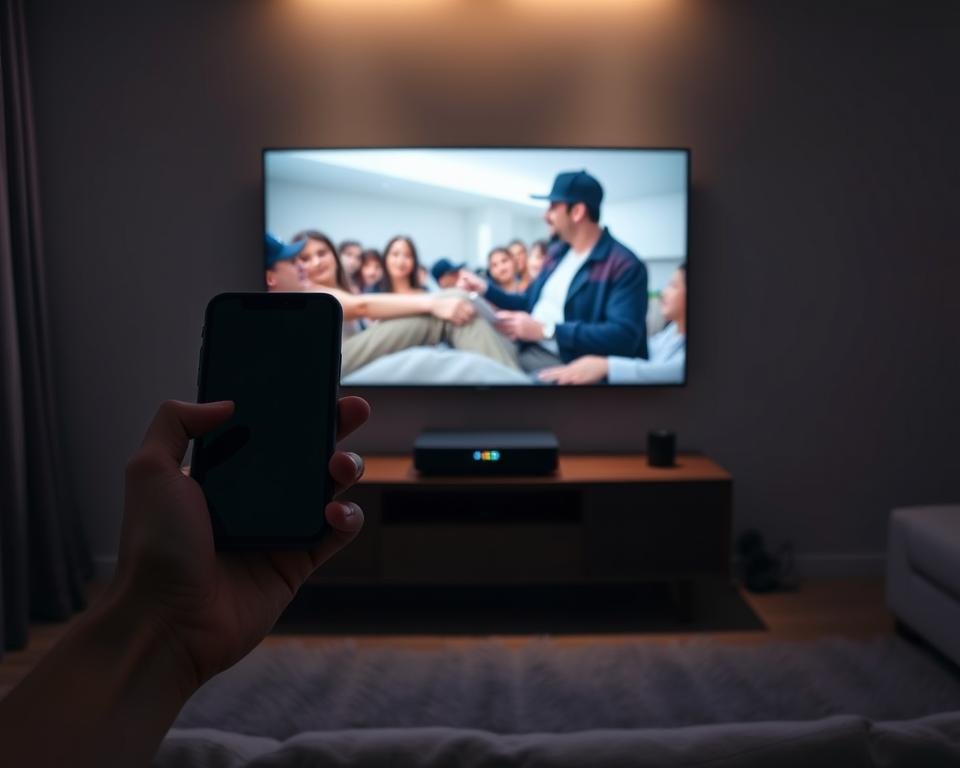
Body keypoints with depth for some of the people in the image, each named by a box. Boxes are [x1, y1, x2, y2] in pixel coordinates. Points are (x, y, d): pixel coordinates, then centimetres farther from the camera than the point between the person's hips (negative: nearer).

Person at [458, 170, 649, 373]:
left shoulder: (624, 265, -11)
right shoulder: (557, 253, 15)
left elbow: (623, 337, -23)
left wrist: (545, 330, -22)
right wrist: (485, 288, 16)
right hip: (524, 353, 7)